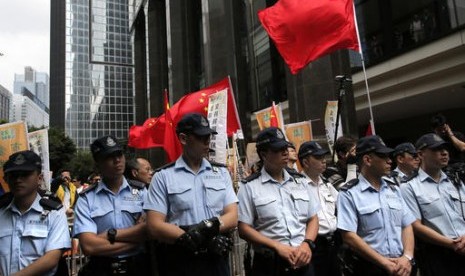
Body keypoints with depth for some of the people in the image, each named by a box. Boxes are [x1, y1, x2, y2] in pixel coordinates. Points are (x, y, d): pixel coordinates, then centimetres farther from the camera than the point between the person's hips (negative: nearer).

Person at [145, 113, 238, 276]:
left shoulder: (221, 172, 6)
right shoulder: (163, 176, -4)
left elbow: (232, 217, 1)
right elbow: (155, 226, -12)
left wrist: (208, 227, -20)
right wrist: (206, 241, -18)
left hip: (216, 260, 3)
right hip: (179, 263, -3)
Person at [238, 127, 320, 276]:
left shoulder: (300, 181, 8)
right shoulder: (250, 186, -6)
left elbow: (313, 218, 11)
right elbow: (244, 228, -9)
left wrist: (307, 243, -7)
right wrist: (278, 247, -16)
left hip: (302, 262, 4)